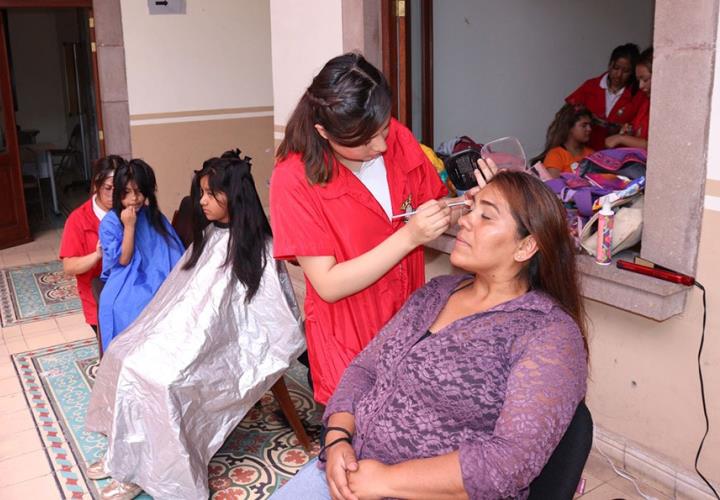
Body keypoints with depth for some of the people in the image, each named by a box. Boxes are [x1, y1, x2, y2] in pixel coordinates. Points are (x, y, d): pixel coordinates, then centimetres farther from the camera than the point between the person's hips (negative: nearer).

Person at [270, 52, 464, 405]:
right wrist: (408, 237, -29)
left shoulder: (395, 137, -7)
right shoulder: (294, 180, -19)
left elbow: (435, 208, 4)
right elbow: (329, 285, -21)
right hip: (347, 342, -4)